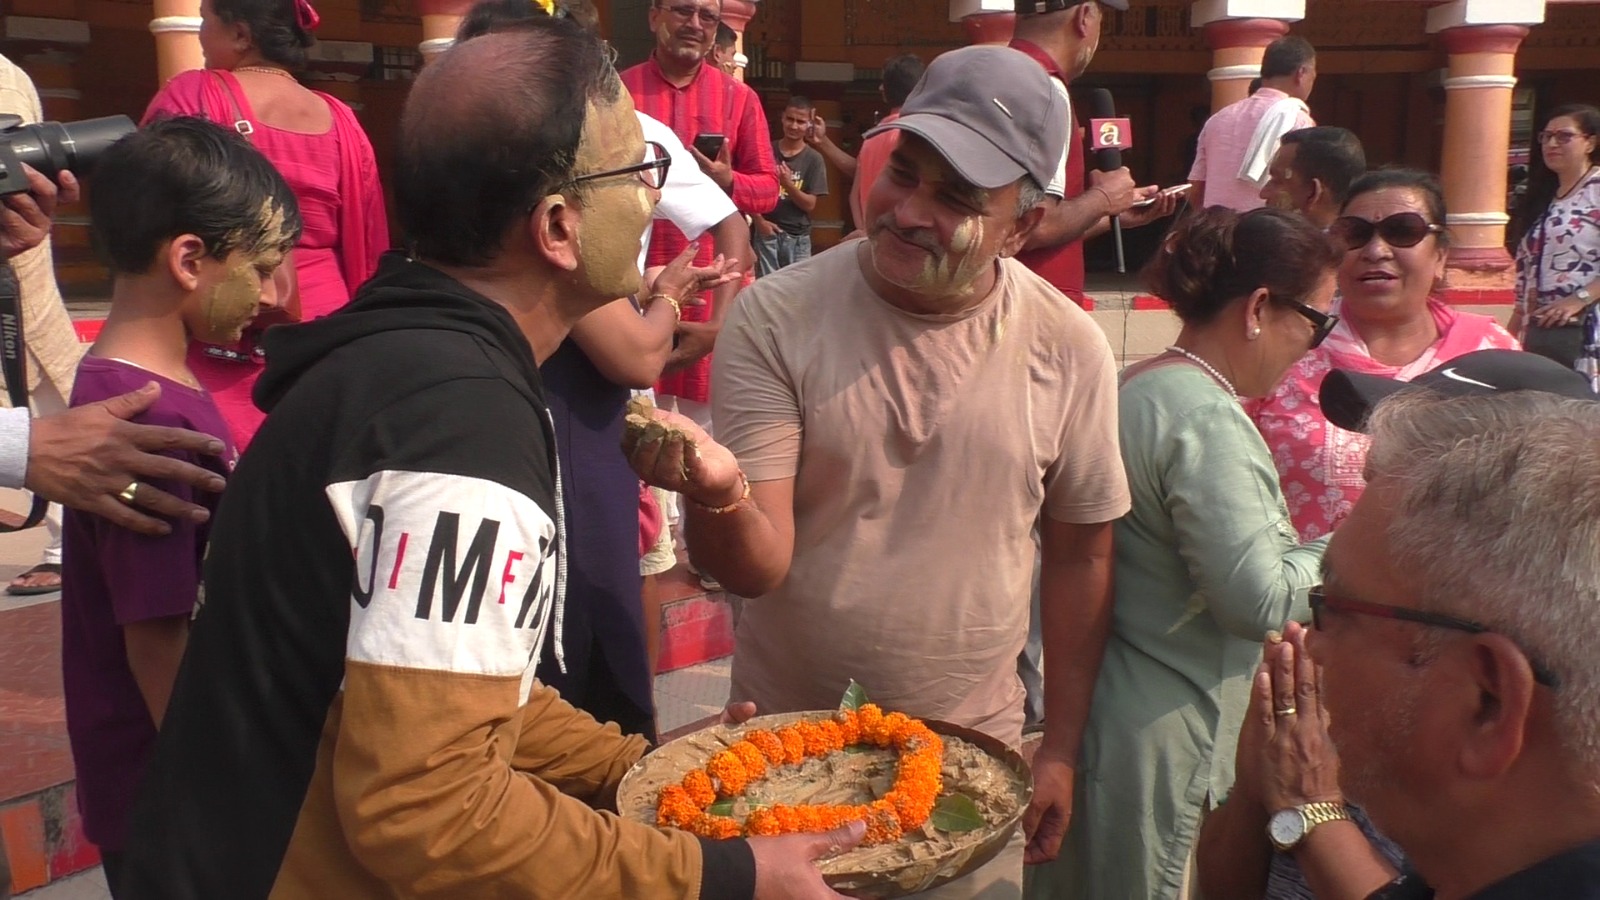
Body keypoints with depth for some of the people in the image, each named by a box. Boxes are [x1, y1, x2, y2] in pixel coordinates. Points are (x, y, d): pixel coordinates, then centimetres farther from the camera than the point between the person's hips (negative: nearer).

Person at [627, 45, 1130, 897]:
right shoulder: (776, 316, -16)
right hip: (785, 735, -1)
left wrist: (1061, 747, 6)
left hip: (972, 744, 1)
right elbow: (756, 567, -18)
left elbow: (1079, 554, 2)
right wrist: (719, 494, -40)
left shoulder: (1068, 348, -10)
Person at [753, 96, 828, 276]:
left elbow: (810, 204, -2)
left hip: (798, 237, 0)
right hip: (767, 232, 0)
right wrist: (759, 220, -11)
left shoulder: (813, 159, 0)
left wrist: (789, 185, -18)